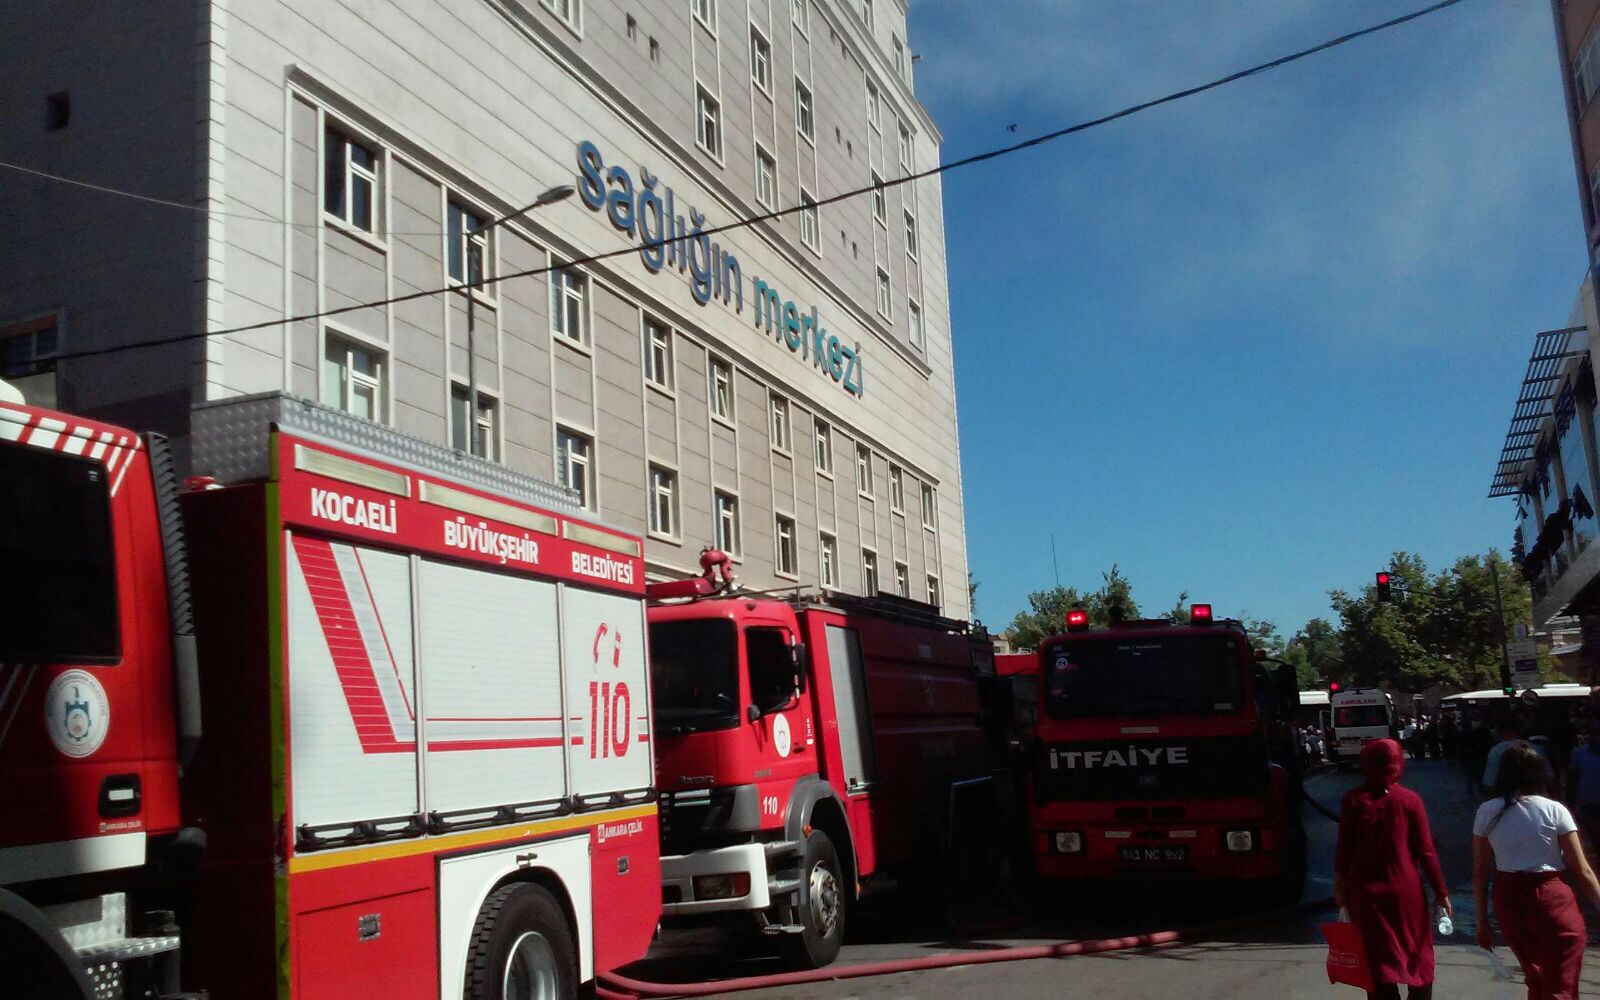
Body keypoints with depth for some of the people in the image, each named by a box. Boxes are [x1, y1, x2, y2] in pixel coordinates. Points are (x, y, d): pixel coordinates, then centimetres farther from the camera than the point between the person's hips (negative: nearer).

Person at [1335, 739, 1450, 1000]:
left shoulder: (1353, 800, -6)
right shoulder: (1410, 800, -7)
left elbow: (1344, 847, -3)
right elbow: (1426, 850, -5)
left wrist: (1339, 883, 8)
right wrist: (1440, 891, 4)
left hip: (1365, 890, 0)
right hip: (1404, 888, 0)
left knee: (1379, 958, 9)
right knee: (1418, 956, 16)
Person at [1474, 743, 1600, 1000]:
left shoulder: (1487, 812, -1)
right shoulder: (1554, 811, -8)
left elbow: (1480, 873, 1)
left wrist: (1482, 921, 9)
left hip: (1508, 900, 3)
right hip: (1552, 899, -3)